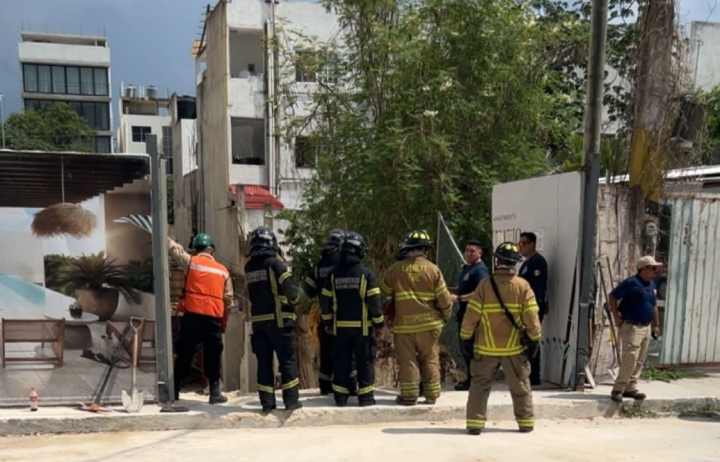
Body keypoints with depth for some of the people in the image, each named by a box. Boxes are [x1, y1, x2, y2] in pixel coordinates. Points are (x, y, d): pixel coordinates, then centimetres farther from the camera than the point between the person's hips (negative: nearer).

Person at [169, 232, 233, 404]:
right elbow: (228, 299, 11)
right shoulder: (223, 270, 11)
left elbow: (173, 248, 16)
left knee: (184, 355, 7)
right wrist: (224, 322, 18)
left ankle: (174, 391, 12)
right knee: (213, 356, 9)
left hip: (192, 315, -1)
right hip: (214, 318, 1)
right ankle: (215, 392, 10)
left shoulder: (190, 261, 3)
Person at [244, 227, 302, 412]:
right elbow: (291, 291, -12)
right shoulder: (276, 264, -10)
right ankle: (291, 400, 5)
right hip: (279, 320, -5)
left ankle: (267, 402, 11)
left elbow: (251, 295, 12)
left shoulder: (249, 267, 7)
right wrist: (295, 297, 6)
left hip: (258, 321, 5)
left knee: (264, 362, 9)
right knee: (288, 360, 4)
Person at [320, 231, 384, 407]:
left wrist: (327, 321, 18)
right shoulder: (366, 274, -9)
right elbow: (374, 301, -11)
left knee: (341, 361, 10)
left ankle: (340, 396, 13)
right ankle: (365, 396, 8)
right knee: (365, 361, 6)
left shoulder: (333, 274, 2)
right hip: (362, 326, -3)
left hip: (340, 327, 3)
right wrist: (379, 321, 2)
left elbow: (325, 301, 6)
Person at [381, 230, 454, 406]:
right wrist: (446, 316, 16)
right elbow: (444, 299, -2)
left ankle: (409, 395, 9)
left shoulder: (395, 270, -1)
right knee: (430, 360, 12)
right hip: (429, 324, 1)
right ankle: (431, 395, 17)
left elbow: (384, 296, 7)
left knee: (407, 361, 6)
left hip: (403, 325, 0)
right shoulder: (433, 269, -4)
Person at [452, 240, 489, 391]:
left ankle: (472, 381, 1)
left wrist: (459, 298, -25)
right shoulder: (466, 268, 17)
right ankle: (470, 378, 24)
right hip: (464, 313, 10)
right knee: (465, 348, 15)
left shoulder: (480, 270, -14)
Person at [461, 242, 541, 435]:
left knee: (480, 384, 10)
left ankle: (475, 423, 7)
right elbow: (531, 317, -8)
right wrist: (534, 339, 5)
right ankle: (526, 422, 25)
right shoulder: (523, 286, -7)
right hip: (515, 347, 1)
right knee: (520, 386, 17)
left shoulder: (484, 285, -10)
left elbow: (471, 316, -8)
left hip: (486, 347, -1)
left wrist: (466, 337, 4)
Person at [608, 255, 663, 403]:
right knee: (630, 359, -12)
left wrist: (656, 325, 19)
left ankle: (630, 388, 20)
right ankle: (618, 389, -3)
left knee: (639, 361, 11)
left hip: (646, 327, 8)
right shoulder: (631, 283, -13)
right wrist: (616, 316, -12)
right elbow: (612, 297, -11)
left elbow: (654, 306, 23)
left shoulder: (651, 285, 12)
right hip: (631, 327, -8)